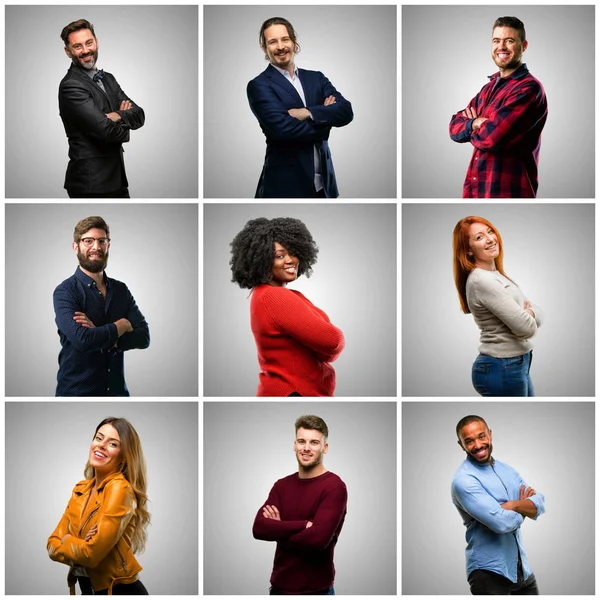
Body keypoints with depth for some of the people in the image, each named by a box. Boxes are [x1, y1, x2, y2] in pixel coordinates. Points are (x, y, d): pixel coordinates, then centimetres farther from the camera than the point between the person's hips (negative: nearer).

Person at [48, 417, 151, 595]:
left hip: (120, 591, -7)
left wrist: (66, 541, -3)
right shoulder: (81, 489, 6)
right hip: (89, 589, 7)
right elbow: (54, 544, 3)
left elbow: (92, 553, -23)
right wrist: (78, 546, -17)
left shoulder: (120, 488, -18)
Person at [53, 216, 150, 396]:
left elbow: (143, 337, -3)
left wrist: (103, 337, -19)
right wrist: (122, 325, -9)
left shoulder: (121, 290, 6)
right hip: (76, 390, -5)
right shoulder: (65, 291, -10)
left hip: (116, 388, 5)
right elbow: (82, 339, -24)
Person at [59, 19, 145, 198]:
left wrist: (117, 116, -15)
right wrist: (124, 128, 1)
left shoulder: (108, 79, 15)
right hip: (90, 184, -8)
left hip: (117, 178, 8)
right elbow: (106, 129, -21)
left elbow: (138, 115, 5)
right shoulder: (70, 86, -13)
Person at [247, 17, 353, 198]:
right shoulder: (259, 86, -6)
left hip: (323, 181, 5)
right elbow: (283, 128, -19)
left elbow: (346, 111, -1)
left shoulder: (316, 78, 11)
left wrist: (309, 113, -16)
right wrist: (325, 118, -5)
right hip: (285, 183, -5)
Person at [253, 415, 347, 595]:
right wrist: (303, 524, -20)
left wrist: (277, 529, -8)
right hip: (279, 587, 5)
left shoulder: (334, 487, -12)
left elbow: (318, 537, -23)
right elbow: (258, 527, -7)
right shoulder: (282, 485, 7)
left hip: (316, 590, -5)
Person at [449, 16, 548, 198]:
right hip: (474, 190, 8)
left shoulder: (528, 88, -13)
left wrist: (471, 130, 0)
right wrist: (474, 124, -12)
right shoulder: (489, 88, 16)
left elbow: (492, 136, -22)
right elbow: (455, 127, 10)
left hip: (507, 191, -8)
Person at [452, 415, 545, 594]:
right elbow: (501, 522, -23)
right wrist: (525, 509, -5)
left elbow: (539, 504, 0)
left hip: (521, 567, 7)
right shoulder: (464, 480, -15)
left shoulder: (507, 470, 10)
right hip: (489, 571, -7)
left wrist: (513, 505, -18)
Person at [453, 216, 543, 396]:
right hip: (502, 370, -10)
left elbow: (537, 313, 11)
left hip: (517, 365, 10)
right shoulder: (481, 281, -20)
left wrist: (529, 313, -11)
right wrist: (529, 314, -1)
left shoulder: (495, 275, 12)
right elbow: (526, 328, -22)